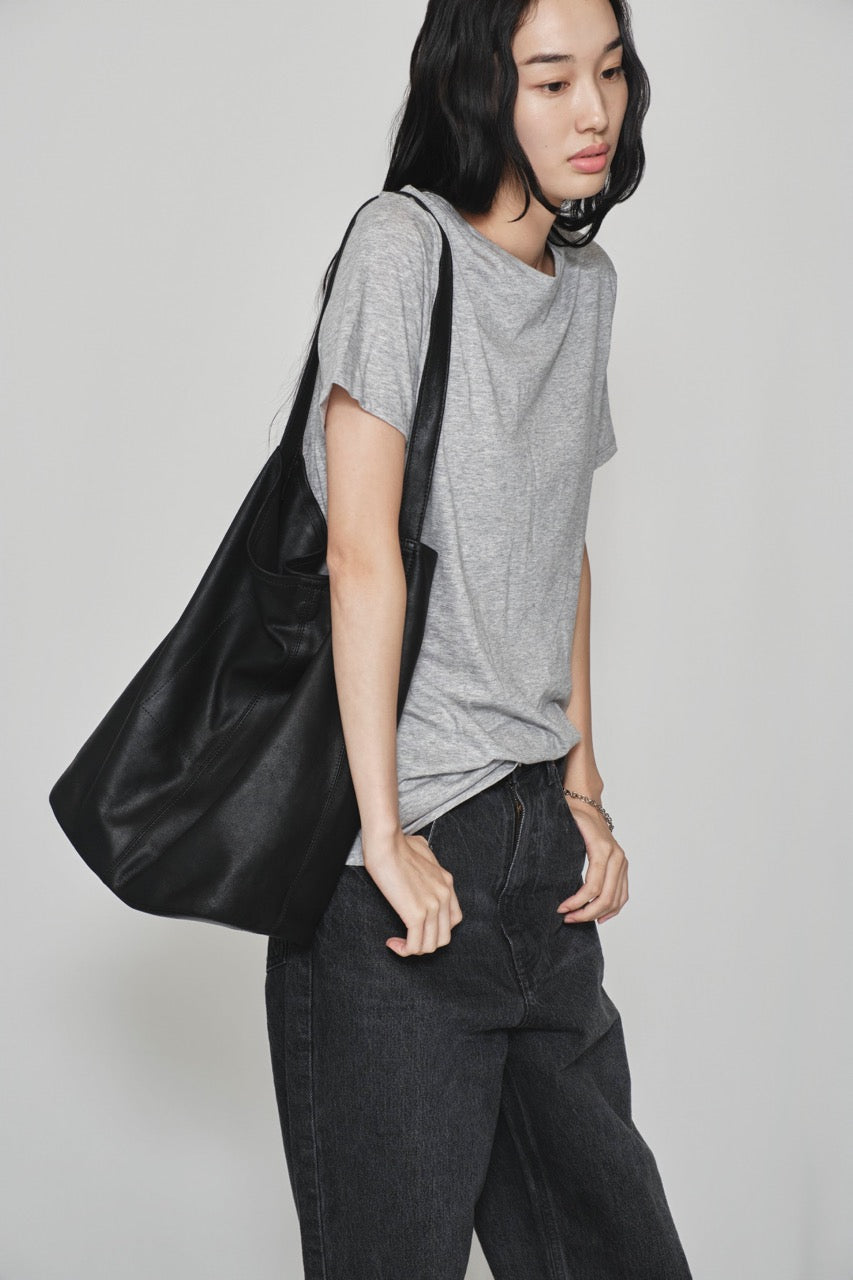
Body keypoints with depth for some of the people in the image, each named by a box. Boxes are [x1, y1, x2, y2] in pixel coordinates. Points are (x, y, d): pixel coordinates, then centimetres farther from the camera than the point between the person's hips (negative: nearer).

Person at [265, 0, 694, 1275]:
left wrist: (583, 784, 10)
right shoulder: (402, 245, -10)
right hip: (407, 834, -7)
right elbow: (361, 550, -15)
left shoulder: (590, 282, 13)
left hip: (534, 827, 7)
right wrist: (383, 835, -17)